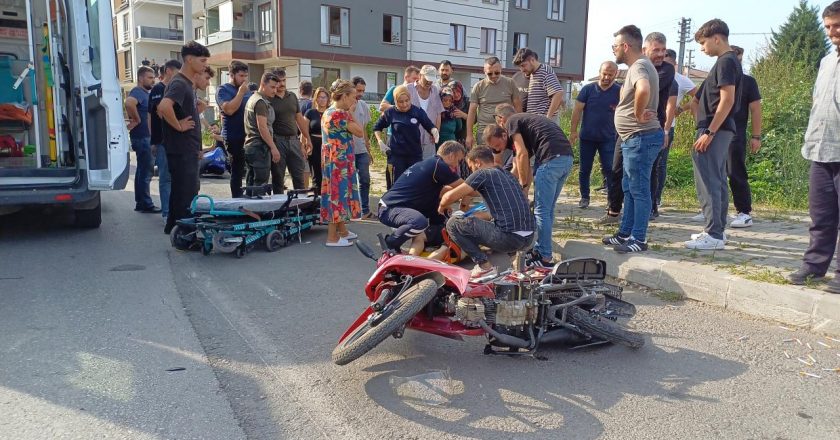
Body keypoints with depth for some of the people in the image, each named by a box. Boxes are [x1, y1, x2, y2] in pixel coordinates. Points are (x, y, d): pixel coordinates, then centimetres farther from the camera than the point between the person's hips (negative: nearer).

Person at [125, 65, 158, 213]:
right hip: (142, 138, -10)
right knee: (146, 171, -7)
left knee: (143, 170, 14)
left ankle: (140, 203, 21)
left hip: (147, 137, 10)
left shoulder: (146, 93, 17)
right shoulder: (138, 92, -13)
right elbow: (129, 103, -35)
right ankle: (146, 204, -2)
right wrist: (137, 120, -24)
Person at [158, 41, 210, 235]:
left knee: (186, 190, 17)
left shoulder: (188, 83, 15)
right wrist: (178, 126, -22)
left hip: (189, 148, 10)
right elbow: (164, 106, -34)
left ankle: (173, 226, 28)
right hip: (182, 148, -10)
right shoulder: (179, 83, -16)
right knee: (186, 192, -4)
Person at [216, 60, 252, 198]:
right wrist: (241, 92, -16)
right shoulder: (224, 90, -4)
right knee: (237, 171, -2)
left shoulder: (247, 90, 16)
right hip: (235, 137, -6)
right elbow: (229, 109, -19)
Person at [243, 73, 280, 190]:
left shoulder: (252, 98, 20)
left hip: (250, 146, 10)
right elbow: (262, 128, -18)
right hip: (260, 147, -10)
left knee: (251, 184, 11)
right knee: (260, 185, -9)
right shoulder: (261, 102, -11)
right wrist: (273, 148, -18)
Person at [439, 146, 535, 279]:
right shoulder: (508, 175, 21)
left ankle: (485, 267, -1)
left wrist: (441, 207, 17)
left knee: (453, 224, 3)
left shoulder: (483, 174, -2)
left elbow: (450, 196, -6)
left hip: (509, 238, -9)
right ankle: (516, 253, 17)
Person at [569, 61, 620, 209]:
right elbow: (577, 110, -2)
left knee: (609, 169, -3)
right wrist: (573, 131, -7)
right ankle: (584, 197, 21)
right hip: (587, 137, 1)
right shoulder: (588, 89, -2)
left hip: (608, 138, -1)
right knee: (585, 169, 8)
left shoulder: (619, 92, -3)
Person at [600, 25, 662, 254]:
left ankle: (638, 239, 3)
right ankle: (625, 233, 26)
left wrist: (638, 114, -25)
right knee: (629, 188, 16)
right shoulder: (639, 65, 16)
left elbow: (643, 90, -39)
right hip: (635, 139, 11)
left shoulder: (639, 66, -16)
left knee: (639, 190, -4)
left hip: (640, 138, -11)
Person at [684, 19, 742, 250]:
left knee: (708, 182, -10)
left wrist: (709, 132, -22)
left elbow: (727, 99, -20)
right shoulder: (729, 61, 18)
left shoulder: (725, 62, -12)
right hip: (721, 131, 10)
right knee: (718, 181, 12)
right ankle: (717, 230, 19)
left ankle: (714, 235, -9)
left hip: (715, 130, -10)